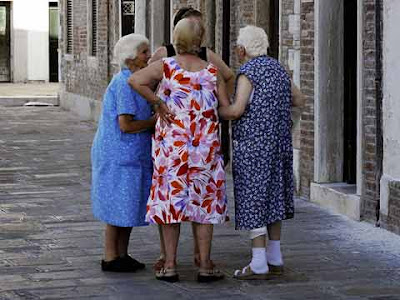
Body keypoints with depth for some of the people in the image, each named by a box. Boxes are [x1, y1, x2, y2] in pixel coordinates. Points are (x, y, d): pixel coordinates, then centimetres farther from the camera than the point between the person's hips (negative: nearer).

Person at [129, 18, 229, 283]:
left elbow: (135, 80, -19)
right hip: (205, 145, 0)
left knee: (171, 199, 7)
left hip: (171, 144, 0)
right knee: (203, 201, 7)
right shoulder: (211, 71, -1)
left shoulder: (166, 66, -4)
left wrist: (158, 102, -10)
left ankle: (170, 265, 6)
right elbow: (228, 109, -1)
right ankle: (205, 266, 7)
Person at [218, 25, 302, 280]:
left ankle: (259, 265, -5)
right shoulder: (278, 69, 11)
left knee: (253, 200, -4)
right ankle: (275, 259, 19)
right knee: (272, 196, 15)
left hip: (252, 144, -8)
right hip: (278, 142, 8)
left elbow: (237, 110, -21)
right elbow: (298, 101, 21)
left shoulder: (248, 72, -12)